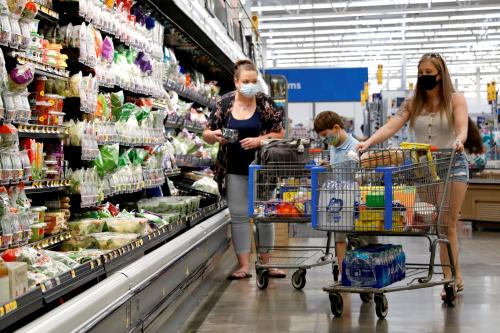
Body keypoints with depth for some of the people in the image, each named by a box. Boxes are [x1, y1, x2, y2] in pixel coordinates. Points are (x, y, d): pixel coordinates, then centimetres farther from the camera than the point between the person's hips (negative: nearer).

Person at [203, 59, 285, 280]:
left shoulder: (265, 103, -4)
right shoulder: (224, 103, 0)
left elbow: (280, 133, -3)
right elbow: (207, 135, 5)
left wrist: (259, 140, -19)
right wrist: (213, 136, -18)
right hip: (235, 170, 1)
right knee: (239, 216, 4)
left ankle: (265, 263, 18)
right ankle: (244, 265, 11)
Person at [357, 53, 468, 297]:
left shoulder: (455, 100, 2)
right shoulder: (413, 104, 8)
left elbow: (462, 128, -14)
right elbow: (390, 127, -5)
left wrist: (459, 142, -38)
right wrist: (369, 142, -22)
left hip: (452, 163, -2)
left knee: (448, 224, -2)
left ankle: (451, 277, 5)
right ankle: (454, 277, 5)